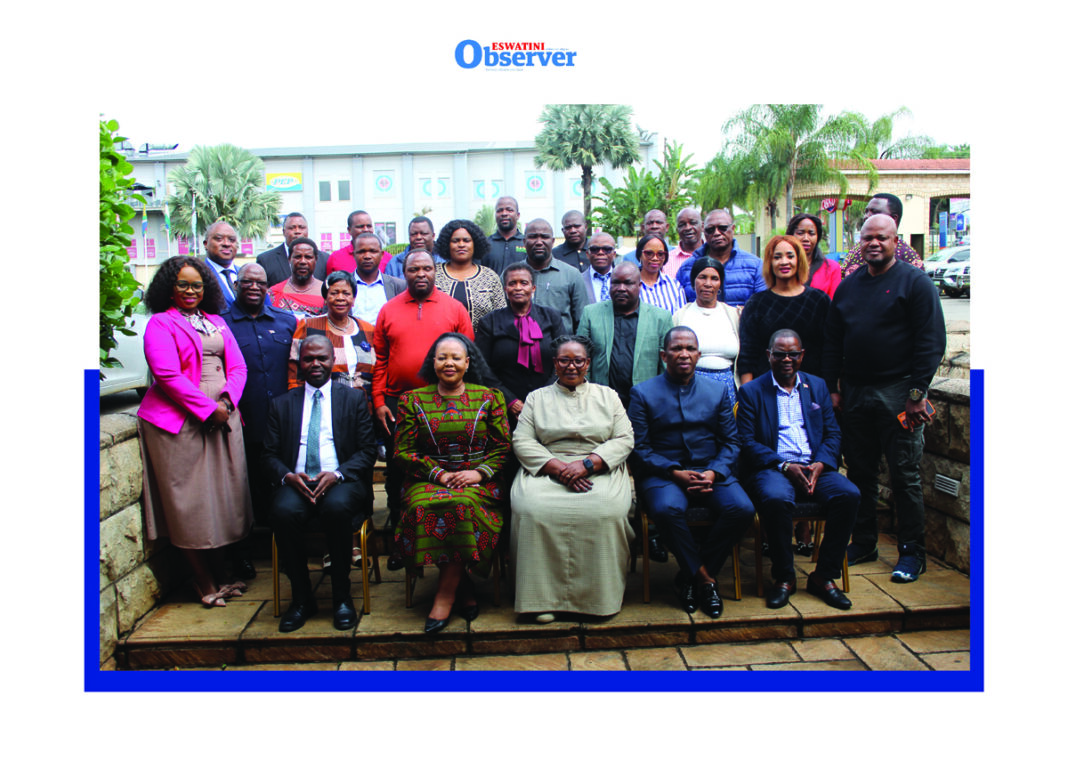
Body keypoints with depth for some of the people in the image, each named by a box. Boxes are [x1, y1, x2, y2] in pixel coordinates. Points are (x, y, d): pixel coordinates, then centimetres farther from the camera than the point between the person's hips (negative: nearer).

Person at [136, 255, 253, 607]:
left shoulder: (216, 322, 17)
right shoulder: (160, 324, -1)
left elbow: (237, 366, 11)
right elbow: (167, 376, -13)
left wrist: (227, 401, -7)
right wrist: (207, 409, -16)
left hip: (222, 418, 6)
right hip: (180, 423, -5)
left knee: (223, 494, 8)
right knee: (190, 501, 0)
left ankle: (221, 574, 20)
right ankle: (204, 582, 11)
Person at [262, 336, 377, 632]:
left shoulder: (353, 400, 13)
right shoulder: (282, 404, 18)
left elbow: (367, 451, 5)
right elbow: (269, 454, 12)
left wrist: (337, 474, -14)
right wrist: (287, 476, -12)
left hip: (340, 482, -1)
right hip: (296, 482, 2)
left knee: (337, 507, -36)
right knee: (283, 511, -32)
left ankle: (342, 596, -16)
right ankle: (302, 598, -12)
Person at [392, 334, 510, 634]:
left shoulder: (489, 398, 10)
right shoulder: (412, 400, 10)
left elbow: (502, 446, 7)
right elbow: (404, 451, 4)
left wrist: (479, 473, -11)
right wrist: (440, 474, -9)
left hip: (478, 483, -1)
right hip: (428, 481, 1)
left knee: (462, 504, -35)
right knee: (425, 507, -33)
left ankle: (445, 594, -19)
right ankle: (463, 588, -14)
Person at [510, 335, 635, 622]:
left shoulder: (607, 396, 18)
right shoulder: (537, 398, 17)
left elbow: (624, 440, 6)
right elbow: (522, 441, 4)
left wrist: (587, 464, -11)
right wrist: (559, 468, -13)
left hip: (600, 471, 0)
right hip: (546, 470, 0)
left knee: (605, 509, -33)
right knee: (533, 509, -31)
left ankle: (599, 595, -17)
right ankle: (544, 597, -21)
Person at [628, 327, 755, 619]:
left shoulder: (717, 391, 14)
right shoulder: (642, 393, 4)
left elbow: (731, 442, 10)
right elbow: (640, 448, -2)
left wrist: (713, 473, -10)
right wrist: (675, 473, -15)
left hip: (710, 472, 3)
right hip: (662, 474, -3)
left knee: (742, 509, -25)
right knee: (667, 509, -35)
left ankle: (691, 576, -7)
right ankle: (704, 578, -12)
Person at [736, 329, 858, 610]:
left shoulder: (817, 386, 17)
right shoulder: (751, 391, 6)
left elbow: (833, 434, 12)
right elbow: (747, 441, -3)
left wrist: (820, 464, -9)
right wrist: (785, 466, -15)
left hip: (814, 467, 4)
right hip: (771, 468, -3)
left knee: (849, 494, -25)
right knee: (777, 499, -36)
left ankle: (824, 576, -11)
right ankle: (784, 577, -14)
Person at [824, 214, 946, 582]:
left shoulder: (915, 282, -2)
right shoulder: (848, 285, 14)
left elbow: (931, 341, -8)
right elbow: (832, 341, 14)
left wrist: (917, 393, -14)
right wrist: (832, 388, 7)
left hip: (897, 392, -5)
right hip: (853, 392, 5)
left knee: (905, 475, 0)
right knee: (859, 471, 10)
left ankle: (911, 553, 11)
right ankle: (864, 543, 23)